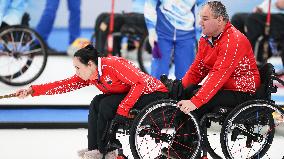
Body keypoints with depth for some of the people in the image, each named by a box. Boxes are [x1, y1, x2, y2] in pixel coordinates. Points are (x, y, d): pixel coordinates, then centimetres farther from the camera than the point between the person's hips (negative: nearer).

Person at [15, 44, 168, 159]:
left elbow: (140, 83, -29)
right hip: (132, 95, 9)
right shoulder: (89, 76, 0)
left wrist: (122, 108, -29)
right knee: (97, 103, -3)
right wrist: (32, 90, -7)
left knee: (106, 105, -20)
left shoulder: (113, 65, -26)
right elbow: (64, 85, -2)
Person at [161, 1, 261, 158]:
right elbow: (197, 69, 9)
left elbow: (218, 75, -32)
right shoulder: (206, 38, 6)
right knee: (185, 93, -9)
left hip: (242, 92, -9)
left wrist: (195, 101, -38)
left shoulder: (234, 41, -24)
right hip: (222, 86, 9)